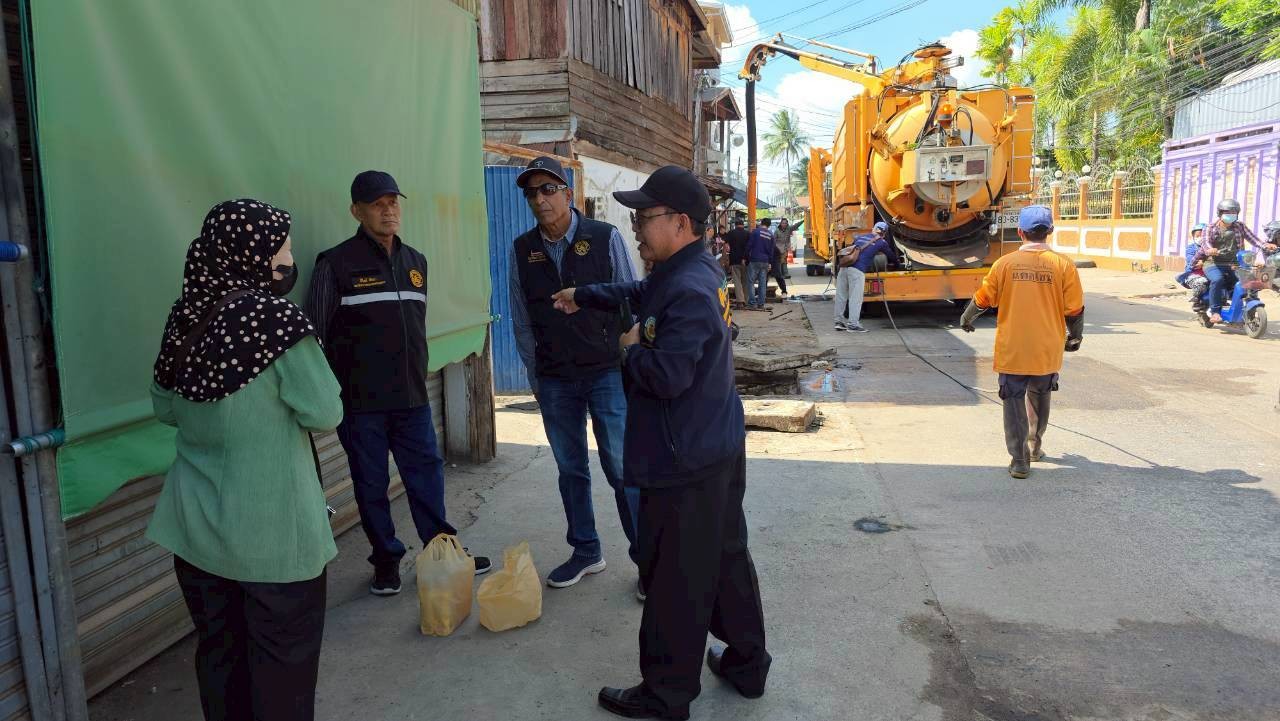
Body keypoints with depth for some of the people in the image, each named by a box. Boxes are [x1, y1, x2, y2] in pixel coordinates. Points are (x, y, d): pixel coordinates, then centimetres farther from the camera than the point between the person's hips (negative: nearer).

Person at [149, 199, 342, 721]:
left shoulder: (184, 316, 0)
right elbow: (324, 414, -12)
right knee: (283, 655, 10)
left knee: (219, 648, 19)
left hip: (198, 521, 6)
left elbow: (165, 408, 13)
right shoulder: (273, 316, -17)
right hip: (270, 526, -6)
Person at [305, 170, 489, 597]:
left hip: (412, 398, 5)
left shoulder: (415, 262, 12)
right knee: (371, 485, 6)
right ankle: (386, 559, 22)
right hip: (360, 402, -4)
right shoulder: (336, 264, -6)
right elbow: (317, 336, -5)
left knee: (427, 474, 9)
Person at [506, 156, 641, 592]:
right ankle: (585, 552, 29)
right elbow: (522, 321, 8)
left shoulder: (605, 238, -6)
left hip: (608, 372, -3)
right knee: (571, 468, 13)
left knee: (621, 467, -2)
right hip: (555, 379, 3)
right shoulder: (522, 250, 3)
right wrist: (535, 377, 9)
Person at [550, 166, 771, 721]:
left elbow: (667, 375, -31)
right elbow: (640, 294, 27)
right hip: (720, 450, 10)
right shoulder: (697, 273, 8)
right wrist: (583, 297, 33)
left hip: (684, 465, -10)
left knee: (676, 581, 4)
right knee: (727, 559, 21)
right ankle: (747, 663, 37)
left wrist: (631, 348, -11)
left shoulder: (688, 290, -24)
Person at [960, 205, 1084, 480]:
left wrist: (966, 319, 23)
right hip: (1047, 351, 2)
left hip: (1012, 351, -2)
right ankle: (1034, 445, 40)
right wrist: (1075, 337, 18)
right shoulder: (1063, 265, -6)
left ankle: (1020, 460, 6)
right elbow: (1075, 310, -1)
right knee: (1039, 398, 23)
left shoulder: (1005, 263, -7)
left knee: (1015, 403, 7)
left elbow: (982, 300, 3)